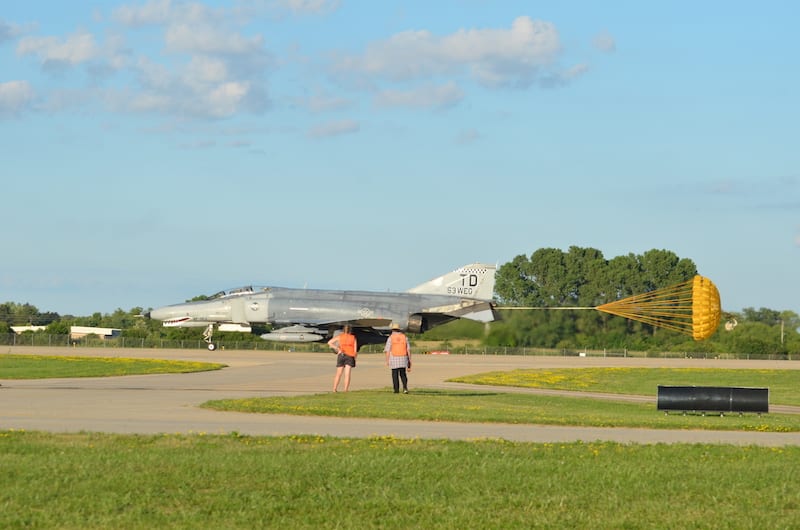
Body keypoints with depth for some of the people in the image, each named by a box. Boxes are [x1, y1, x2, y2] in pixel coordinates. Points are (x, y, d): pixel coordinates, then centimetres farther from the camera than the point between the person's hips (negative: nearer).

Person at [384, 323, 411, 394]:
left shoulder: (391, 338, -4)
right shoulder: (405, 337, 4)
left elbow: (387, 350, -8)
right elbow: (408, 349, 3)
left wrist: (387, 361, -4)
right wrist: (409, 359, 6)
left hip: (394, 359, -2)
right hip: (403, 358, 2)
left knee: (395, 374, 8)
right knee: (403, 374, 9)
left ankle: (396, 389, 7)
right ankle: (405, 387, -10)